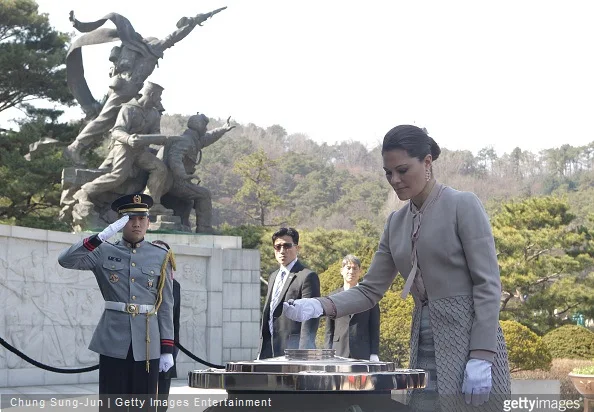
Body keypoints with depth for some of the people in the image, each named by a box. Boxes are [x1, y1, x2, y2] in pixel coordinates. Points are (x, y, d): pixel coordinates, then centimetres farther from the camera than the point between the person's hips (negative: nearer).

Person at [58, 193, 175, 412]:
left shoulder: (160, 257, 7)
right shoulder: (104, 252, 5)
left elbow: (166, 306, 6)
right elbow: (65, 260, -10)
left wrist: (167, 349, 1)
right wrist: (101, 236, -19)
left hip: (147, 343, 1)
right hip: (113, 341, -1)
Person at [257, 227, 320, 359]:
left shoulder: (308, 276, -7)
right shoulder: (273, 276, 20)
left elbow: (310, 318, -12)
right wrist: (261, 352, 17)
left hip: (292, 349, -8)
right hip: (270, 351, 8)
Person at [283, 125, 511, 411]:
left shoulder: (463, 205, -7)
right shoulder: (396, 222, 13)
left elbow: (488, 284, -12)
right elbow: (370, 290, 12)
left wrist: (481, 356, -20)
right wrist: (319, 307, -5)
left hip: (469, 343, -6)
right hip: (424, 350, 7)